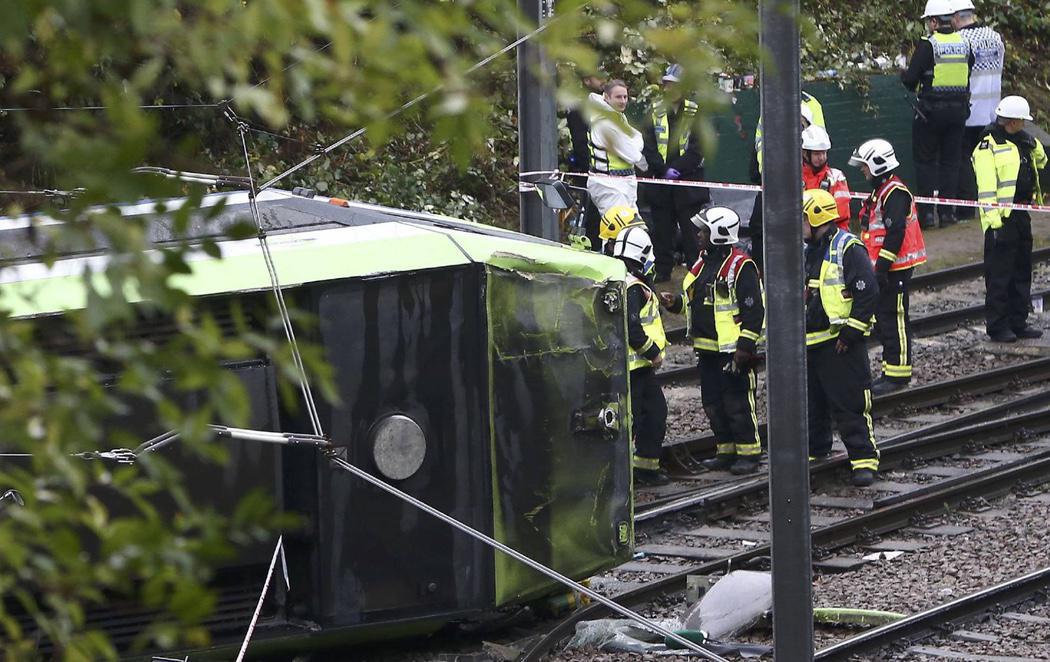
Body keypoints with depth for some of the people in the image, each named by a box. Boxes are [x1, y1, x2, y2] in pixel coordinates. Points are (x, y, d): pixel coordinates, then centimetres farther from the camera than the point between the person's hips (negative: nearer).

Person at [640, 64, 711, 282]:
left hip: (689, 180, -2)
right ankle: (662, 271, 12)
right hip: (660, 180, 2)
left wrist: (677, 168, -14)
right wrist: (664, 169, -11)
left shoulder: (695, 113, 1)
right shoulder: (654, 112, 6)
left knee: (691, 230, -3)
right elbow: (648, 146, 1)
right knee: (661, 228, 6)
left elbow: (698, 148, -4)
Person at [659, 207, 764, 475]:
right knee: (713, 404, 12)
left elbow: (754, 310, -15)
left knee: (738, 403, -6)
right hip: (707, 350, 9)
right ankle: (726, 451, 21)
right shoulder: (703, 264, 15)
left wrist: (745, 346, -18)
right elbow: (694, 300, 26)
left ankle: (749, 453, 1)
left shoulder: (740, 266, -12)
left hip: (732, 351, -9)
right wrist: (675, 302, 6)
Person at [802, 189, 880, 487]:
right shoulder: (811, 252, 16)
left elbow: (868, 292, -18)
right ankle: (813, 450, 27)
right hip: (811, 341, 9)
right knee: (812, 404, 15)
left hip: (841, 344, -9)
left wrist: (851, 332, -18)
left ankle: (865, 459, -5)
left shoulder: (848, 249, -12)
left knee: (851, 405, -8)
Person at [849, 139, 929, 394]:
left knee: (894, 318, -7)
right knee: (882, 317, 14)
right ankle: (890, 370, 20)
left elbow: (895, 232, -23)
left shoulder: (894, 193, -16)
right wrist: (877, 266, 25)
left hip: (896, 267, -11)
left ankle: (898, 372, -4)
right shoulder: (879, 191, 18)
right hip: (883, 267, 11)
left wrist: (883, 265, -23)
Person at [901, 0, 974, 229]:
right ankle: (948, 212, 11)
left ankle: (928, 212, 2)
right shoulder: (964, 44, 2)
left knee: (925, 160, 7)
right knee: (950, 161, 12)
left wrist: (904, 74, 8)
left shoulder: (927, 45, -15)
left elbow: (910, 79, -15)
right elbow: (969, 71, 12)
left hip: (931, 110, -5)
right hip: (958, 110, 5)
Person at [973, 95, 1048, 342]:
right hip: (1001, 217, -8)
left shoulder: (1024, 142, 15)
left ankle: (1018, 322, 20)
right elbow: (986, 185, -18)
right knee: (999, 275, -5)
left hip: (1021, 215, 8)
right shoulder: (988, 146, -10)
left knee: (1022, 271, 13)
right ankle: (997, 326, -1)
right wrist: (992, 218, -25)